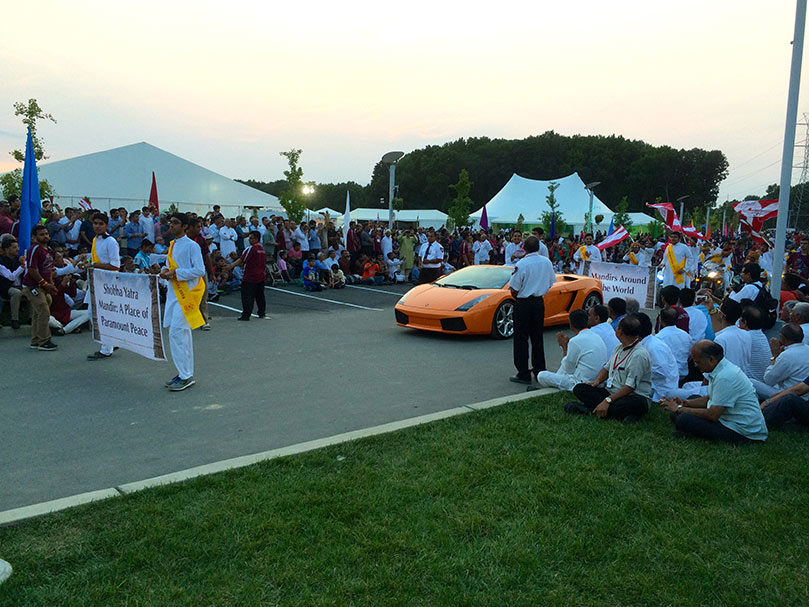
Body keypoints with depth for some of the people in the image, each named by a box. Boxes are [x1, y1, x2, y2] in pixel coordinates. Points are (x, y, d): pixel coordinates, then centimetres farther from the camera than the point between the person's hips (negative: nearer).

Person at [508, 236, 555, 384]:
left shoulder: (522, 264, -16)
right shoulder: (547, 262, 2)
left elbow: (514, 289, -14)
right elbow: (550, 283, 12)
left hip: (523, 304, -6)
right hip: (539, 302, 6)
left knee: (521, 338, 1)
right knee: (537, 337, 16)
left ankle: (523, 374, 1)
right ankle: (539, 369, 23)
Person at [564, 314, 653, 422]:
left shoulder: (639, 355, -18)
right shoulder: (619, 348, 11)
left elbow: (630, 386, -23)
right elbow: (607, 367, 24)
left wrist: (608, 401, -27)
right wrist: (597, 381, 2)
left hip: (633, 396, -8)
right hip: (611, 391, 8)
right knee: (579, 388, -10)